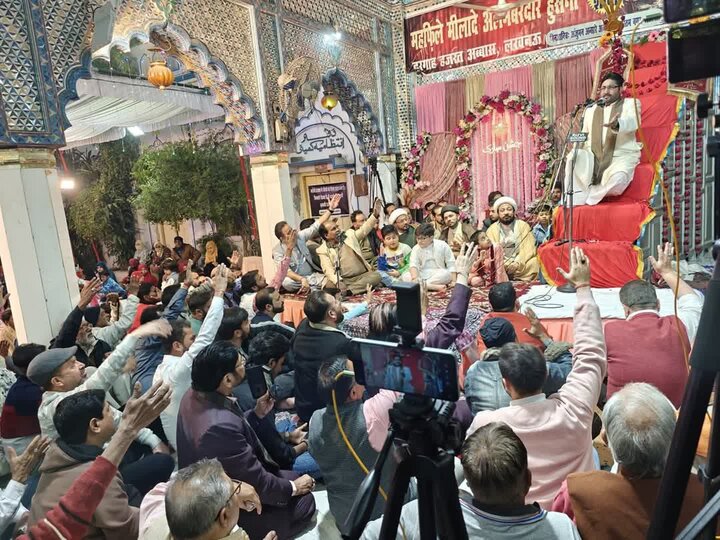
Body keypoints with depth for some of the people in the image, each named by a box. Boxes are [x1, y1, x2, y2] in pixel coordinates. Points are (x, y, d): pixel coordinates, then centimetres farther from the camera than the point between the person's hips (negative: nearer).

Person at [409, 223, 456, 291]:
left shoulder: (442, 246, 0)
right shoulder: (416, 249, 2)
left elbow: (451, 264, 2)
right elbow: (413, 265, -14)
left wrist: (453, 281, -7)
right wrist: (415, 277, -34)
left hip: (440, 276, -1)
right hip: (422, 276, 1)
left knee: (446, 274, -34)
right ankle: (435, 287, -39)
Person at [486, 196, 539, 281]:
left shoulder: (523, 226, 4)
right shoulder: (491, 230, 6)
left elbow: (529, 249, -5)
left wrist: (517, 264, -20)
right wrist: (505, 265, -19)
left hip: (523, 264, 1)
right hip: (501, 265, -1)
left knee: (534, 263, -27)